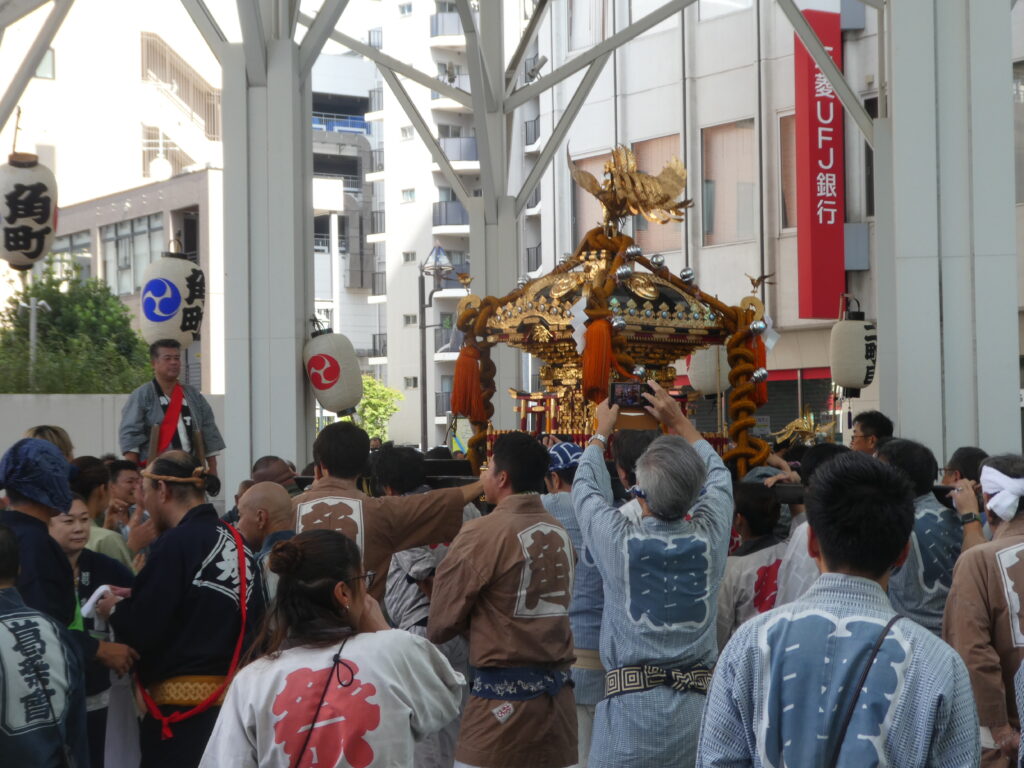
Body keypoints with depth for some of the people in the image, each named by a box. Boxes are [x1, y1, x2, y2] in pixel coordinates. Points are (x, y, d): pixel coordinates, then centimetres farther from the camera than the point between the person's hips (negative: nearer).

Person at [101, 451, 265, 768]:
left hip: (184, 705, -7)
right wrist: (132, 600, 18)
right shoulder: (237, 543, 8)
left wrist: (115, 609, 8)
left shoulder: (177, 543, -14)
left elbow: (142, 631, -14)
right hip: (231, 693, 8)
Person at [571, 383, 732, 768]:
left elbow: (585, 486, 12)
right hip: (697, 705, 2)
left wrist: (602, 430, 29)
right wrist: (678, 421, 29)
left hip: (630, 703, -2)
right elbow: (718, 475, 18)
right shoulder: (709, 538, -4)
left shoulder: (617, 539, -10)